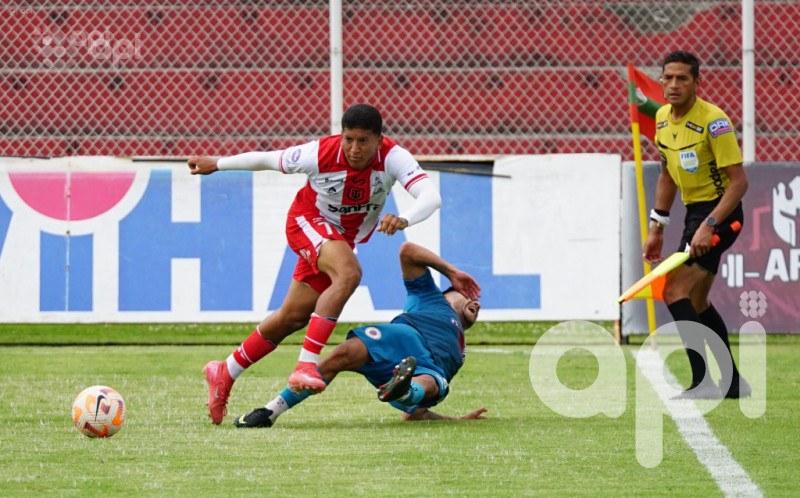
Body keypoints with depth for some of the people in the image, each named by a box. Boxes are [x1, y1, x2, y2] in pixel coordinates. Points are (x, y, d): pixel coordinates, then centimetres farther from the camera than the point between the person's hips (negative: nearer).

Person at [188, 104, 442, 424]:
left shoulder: (392, 158, -26)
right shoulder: (320, 154, -28)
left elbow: (431, 196, -40)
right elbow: (267, 160, -11)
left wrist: (404, 219, -60)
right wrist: (217, 164, 0)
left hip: (344, 239, 4)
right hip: (308, 222, -4)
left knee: (293, 317, 12)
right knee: (349, 273, -34)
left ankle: (225, 373, 29)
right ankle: (306, 366, -37)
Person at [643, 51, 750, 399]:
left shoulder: (713, 121, -20)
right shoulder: (663, 118, 5)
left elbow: (739, 180, -22)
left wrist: (709, 226, -30)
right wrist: (657, 228, 16)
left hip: (720, 212, -9)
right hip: (694, 213, 9)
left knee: (674, 290, -19)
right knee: (696, 301, 15)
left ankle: (702, 381, -22)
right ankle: (733, 382, 25)